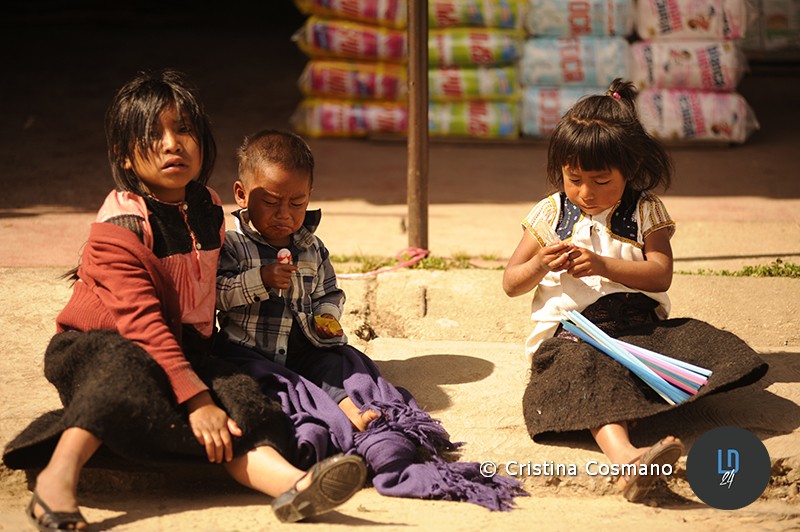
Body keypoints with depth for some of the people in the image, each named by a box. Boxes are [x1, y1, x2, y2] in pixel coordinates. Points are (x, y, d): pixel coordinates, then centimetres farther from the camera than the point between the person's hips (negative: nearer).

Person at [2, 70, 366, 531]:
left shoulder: (209, 209, 6)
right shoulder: (121, 225, -17)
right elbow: (142, 323, -26)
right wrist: (197, 398, -33)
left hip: (184, 346, 6)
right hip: (97, 344, -6)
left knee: (240, 398, -23)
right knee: (129, 371, -40)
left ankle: (290, 482, -48)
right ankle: (59, 476, -50)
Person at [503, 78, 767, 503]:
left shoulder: (645, 212, 11)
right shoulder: (550, 214, 14)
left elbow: (660, 275, -2)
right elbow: (511, 284, 15)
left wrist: (604, 266, -16)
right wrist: (541, 265, -8)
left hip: (637, 320, 2)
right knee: (588, 371, -36)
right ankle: (625, 458, -64)